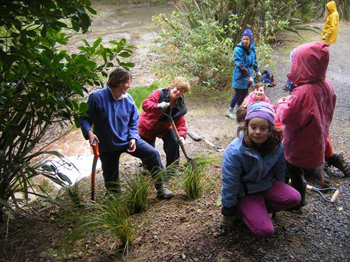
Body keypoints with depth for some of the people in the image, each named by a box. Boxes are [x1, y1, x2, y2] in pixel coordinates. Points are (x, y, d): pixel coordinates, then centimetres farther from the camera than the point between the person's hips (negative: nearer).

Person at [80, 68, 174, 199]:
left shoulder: (128, 99, -6)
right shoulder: (97, 97, -18)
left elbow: (133, 122, 4)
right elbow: (85, 118, -10)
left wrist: (133, 138, -11)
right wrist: (88, 132, -29)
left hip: (128, 139, 2)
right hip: (107, 145, -2)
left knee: (152, 154, -15)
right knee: (111, 178, 8)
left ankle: (161, 189, -2)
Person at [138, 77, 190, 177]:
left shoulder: (180, 105, -10)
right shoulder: (160, 93, -23)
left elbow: (180, 123, -13)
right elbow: (145, 104, -32)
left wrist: (181, 136, -31)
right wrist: (158, 106, -51)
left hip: (164, 127, 3)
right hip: (147, 127, -3)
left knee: (174, 143, -18)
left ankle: (172, 168, 3)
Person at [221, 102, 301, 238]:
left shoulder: (277, 146, -13)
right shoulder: (234, 151, -28)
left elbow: (280, 168, 7)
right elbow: (229, 183, -19)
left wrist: (279, 190, 17)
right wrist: (228, 210, -10)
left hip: (268, 184, 6)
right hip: (245, 192, -5)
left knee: (294, 197, -19)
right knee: (265, 230, -19)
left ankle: (257, 210, -1)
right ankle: (243, 209, 9)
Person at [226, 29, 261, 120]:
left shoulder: (251, 48, 3)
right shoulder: (238, 49, -19)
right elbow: (240, 65, -24)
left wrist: (257, 70, 16)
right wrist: (249, 76, -26)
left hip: (248, 75, 7)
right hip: (240, 76, -7)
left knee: (244, 93, 13)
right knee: (238, 94, -1)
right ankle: (230, 111, 16)